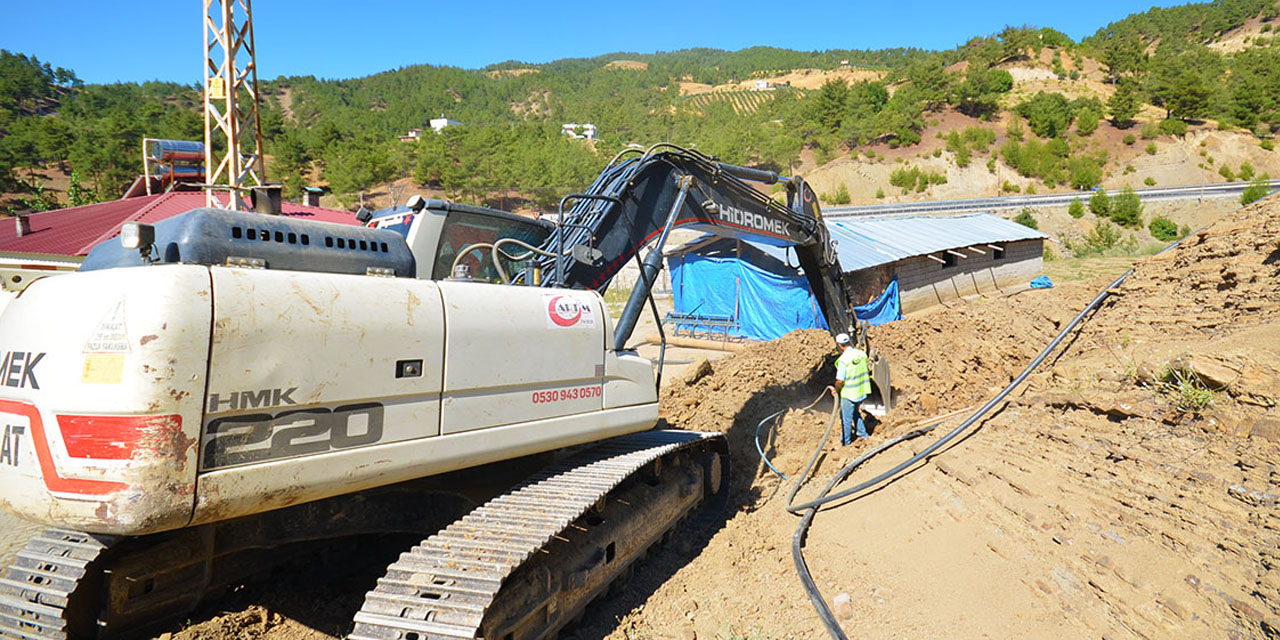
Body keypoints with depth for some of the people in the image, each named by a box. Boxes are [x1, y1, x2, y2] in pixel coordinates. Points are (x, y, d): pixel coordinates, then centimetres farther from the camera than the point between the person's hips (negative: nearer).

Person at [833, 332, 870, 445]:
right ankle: (862, 434, 37)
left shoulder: (843, 360, -25)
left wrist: (836, 390, -3)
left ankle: (846, 441, 24)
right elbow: (869, 371, 7)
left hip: (848, 394, -6)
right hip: (862, 391, 7)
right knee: (855, 412, 29)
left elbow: (840, 381, -22)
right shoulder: (862, 354, -6)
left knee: (846, 418, 10)